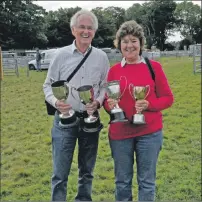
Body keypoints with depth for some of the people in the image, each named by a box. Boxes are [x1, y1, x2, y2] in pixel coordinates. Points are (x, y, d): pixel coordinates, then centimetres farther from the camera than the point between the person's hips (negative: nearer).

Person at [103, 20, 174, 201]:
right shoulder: (114, 70, 3)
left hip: (149, 132, -1)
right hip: (120, 133, 2)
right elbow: (107, 100, 9)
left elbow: (168, 98, 1)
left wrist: (148, 105, -16)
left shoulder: (153, 67, -2)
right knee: (122, 181, 13)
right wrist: (109, 105, -13)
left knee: (147, 181, 9)